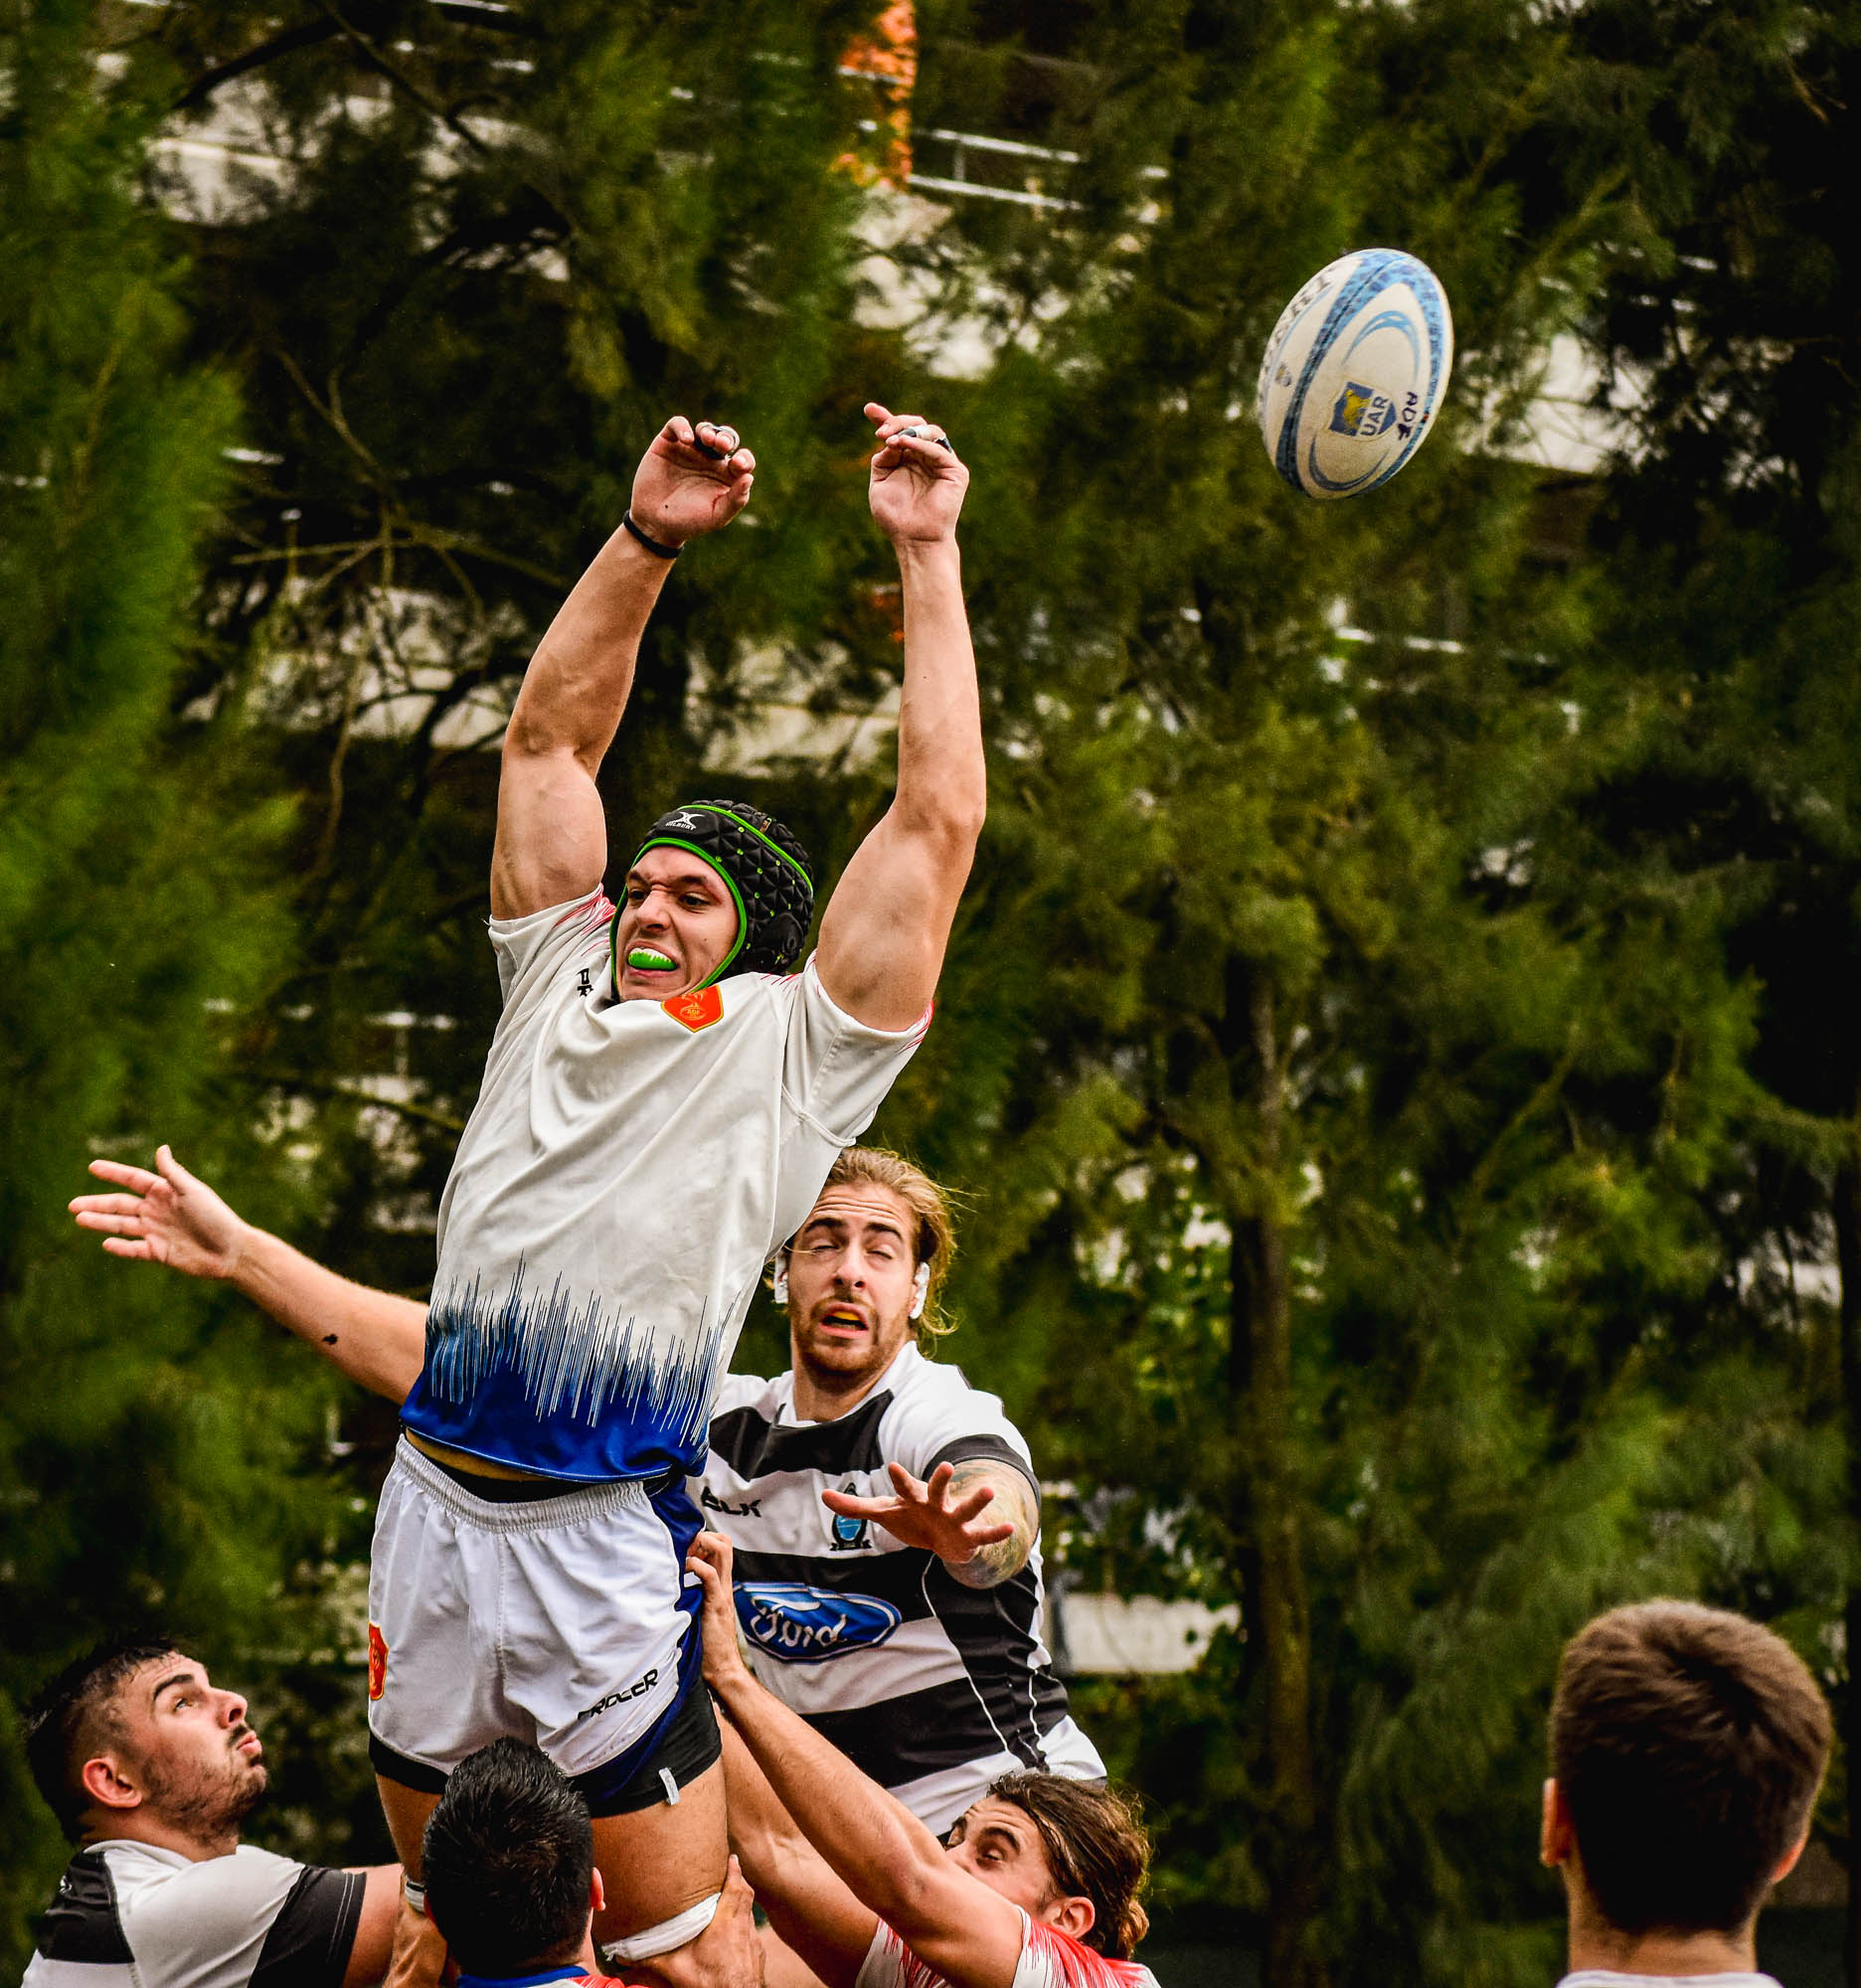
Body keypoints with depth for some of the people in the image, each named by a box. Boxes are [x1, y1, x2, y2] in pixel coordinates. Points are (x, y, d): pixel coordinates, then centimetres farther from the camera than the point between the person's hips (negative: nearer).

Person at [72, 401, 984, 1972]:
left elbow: (940, 818, -1)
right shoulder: (558, 989, 15)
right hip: (433, 1503, 5)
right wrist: (647, 542, 10)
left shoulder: (792, 1043, 4)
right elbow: (551, 736, 17)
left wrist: (928, 558, 1)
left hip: (610, 1535, -5)